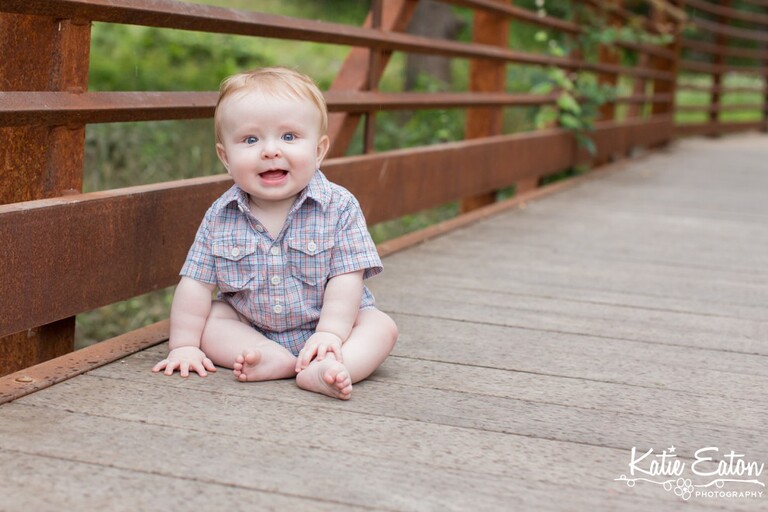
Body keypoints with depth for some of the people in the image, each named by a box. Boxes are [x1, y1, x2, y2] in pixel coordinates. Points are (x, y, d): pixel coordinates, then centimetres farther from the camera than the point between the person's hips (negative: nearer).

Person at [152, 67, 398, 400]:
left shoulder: (339, 207, -15)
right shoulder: (220, 217, -9)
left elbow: (346, 278, -17)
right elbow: (195, 285, -6)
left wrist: (330, 333, -27)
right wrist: (184, 346, -12)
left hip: (320, 326, -2)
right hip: (248, 328, 2)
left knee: (381, 327, -22)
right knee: (211, 317, -16)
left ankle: (320, 371, -47)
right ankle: (276, 360, -31)